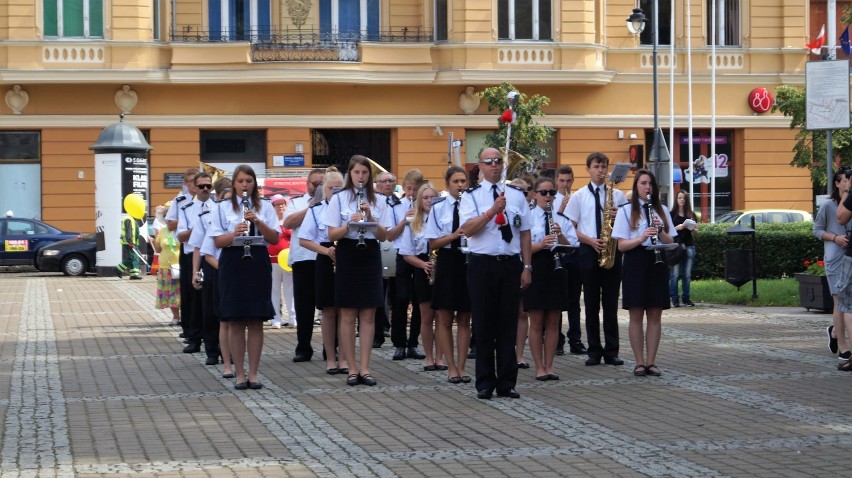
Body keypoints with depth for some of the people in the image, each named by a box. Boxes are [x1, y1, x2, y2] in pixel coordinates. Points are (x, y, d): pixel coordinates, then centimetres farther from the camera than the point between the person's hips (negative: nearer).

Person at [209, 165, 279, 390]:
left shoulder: (264, 207, 9)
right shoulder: (224, 208, 7)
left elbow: (275, 238, 2)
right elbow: (217, 241, 1)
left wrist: (258, 222, -13)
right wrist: (234, 234, -18)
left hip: (258, 263, 0)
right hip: (233, 264, 0)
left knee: (256, 322, 1)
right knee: (236, 322, 0)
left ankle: (253, 373, 7)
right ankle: (240, 374, 6)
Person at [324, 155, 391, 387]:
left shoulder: (377, 201, 7)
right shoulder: (338, 199, 0)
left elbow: (384, 235, 2)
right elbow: (332, 234, -5)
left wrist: (371, 219, -14)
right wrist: (350, 224, -22)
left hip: (370, 256, 2)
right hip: (347, 255, -2)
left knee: (368, 315, 2)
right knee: (348, 315, 0)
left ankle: (365, 368, 5)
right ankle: (352, 368, 5)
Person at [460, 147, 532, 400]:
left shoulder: (517, 195, 10)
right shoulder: (471, 196, 2)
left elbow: (525, 233, 11)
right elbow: (468, 229, -11)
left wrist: (526, 267, 5)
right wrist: (493, 211, -21)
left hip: (510, 264, 2)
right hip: (482, 264, -2)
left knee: (508, 324, 4)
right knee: (483, 324, 1)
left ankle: (506, 383, 10)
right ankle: (485, 383, 8)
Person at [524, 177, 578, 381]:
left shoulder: (562, 220, 10)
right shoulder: (527, 218, -1)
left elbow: (573, 247, 3)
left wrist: (561, 236, -14)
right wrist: (541, 245, -24)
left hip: (556, 270, 3)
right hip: (536, 270, -3)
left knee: (553, 323, 5)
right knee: (537, 323, 0)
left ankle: (549, 366, 11)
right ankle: (539, 368, 6)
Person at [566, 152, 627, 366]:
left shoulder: (617, 195, 9)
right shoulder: (578, 196, 6)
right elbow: (570, 228, 2)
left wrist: (618, 216, -12)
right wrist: (590, 240, -13)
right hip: (588, 252, 0)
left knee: (611, 304, 1)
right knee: (591, 304, 3)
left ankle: (612, 351, 5)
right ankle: (594, 351, 8)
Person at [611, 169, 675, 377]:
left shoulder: (661, 210, 12)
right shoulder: (626, 211, 2)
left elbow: (670, 242, 8)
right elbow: (621, 245, -4)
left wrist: (660, 231, -11)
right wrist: (641, 238, -21)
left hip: (657, 263, 3)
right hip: (636, 263, -3)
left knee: (655, 315, 2)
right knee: (636, 315, -2)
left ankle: (651, 362, 7)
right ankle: (639, 362, 3)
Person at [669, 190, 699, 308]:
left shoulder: (691, 215, 13)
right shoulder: (671, 214, 3)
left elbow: (696, 231, 15)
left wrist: (691, 228, -6)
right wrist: (677, 228, -16)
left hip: (689, 245, 3)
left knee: (687, 274, 4)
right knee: (675, 273, -6)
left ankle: (686, 298, 9)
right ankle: (674, 298, -3)